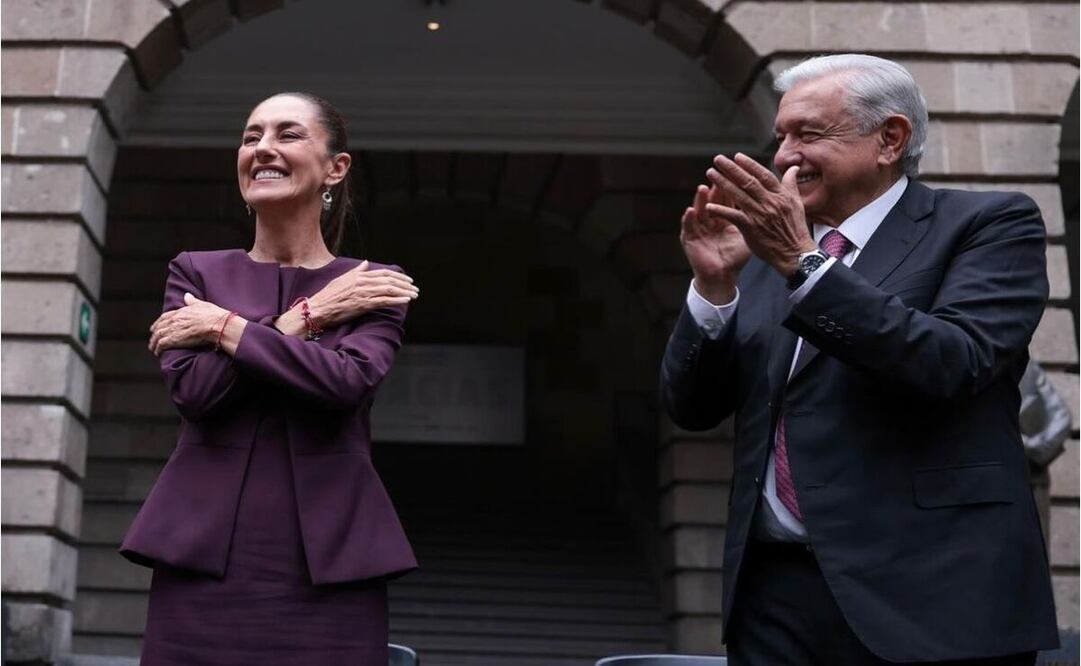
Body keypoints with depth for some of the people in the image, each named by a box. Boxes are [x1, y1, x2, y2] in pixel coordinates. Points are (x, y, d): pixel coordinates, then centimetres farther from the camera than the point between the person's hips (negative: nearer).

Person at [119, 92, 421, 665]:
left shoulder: (373, 284, 5)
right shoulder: (195, 273, 10)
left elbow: (346, 382, -14)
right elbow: (193, 389, -6)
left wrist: (223, 327, -8)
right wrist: (306, 316, -6)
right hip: (204, 554, 1)